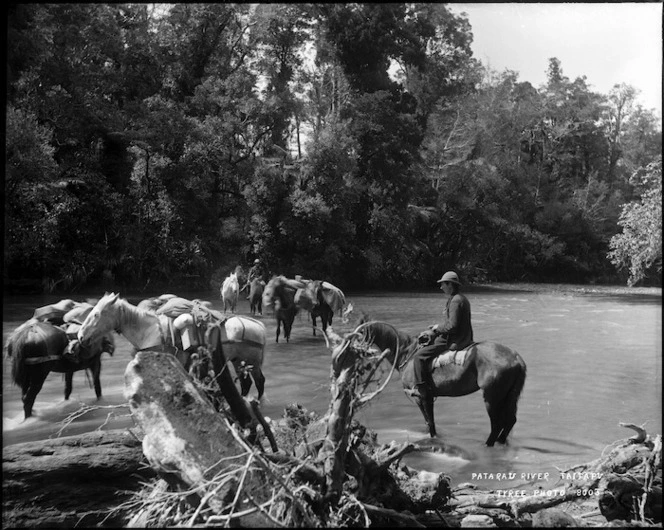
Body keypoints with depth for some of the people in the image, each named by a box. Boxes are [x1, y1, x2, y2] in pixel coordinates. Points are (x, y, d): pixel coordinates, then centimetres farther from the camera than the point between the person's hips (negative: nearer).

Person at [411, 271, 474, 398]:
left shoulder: (456, 300, -19)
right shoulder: (462, 299, 14)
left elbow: (452, 326, -26)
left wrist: (437, 328, -11)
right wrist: (434, 329, 14)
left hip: (453, 342, -11)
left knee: (419, 356, -13)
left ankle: (421, 389, -12)